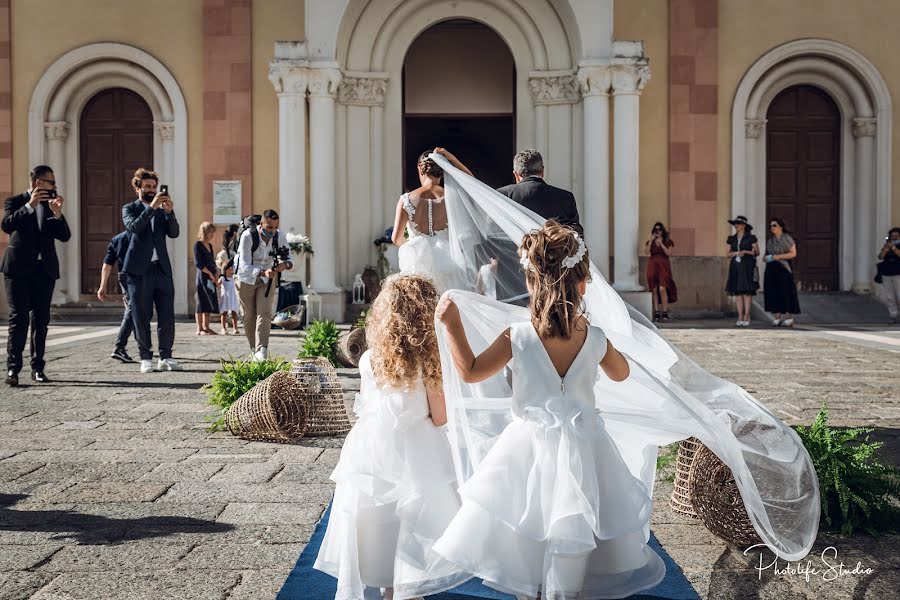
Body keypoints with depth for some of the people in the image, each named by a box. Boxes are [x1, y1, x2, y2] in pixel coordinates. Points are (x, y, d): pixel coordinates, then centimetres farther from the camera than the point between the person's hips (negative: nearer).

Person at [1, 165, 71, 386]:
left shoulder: (50, 204, 13)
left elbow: (64, 236, 4)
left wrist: (57, 213, -11)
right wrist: (30, 205, -23)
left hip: (45, 269, 4)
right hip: (19, 269, -4)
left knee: (41, 320, 5)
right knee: (19, 318, -7)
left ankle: (37, 368, 10)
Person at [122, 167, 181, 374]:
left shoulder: (162, 210, 16)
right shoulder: (130, 208, 7)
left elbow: (174, 233, 2)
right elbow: (133, 227, -15)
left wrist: (169, 211, -13)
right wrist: (151, 207, -22)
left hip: (162, 269, 3)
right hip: (139, 270, -3)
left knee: (167, 316, 0)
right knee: (141, 318, 1)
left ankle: (165, 357, 8)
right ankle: (146, 358, 9)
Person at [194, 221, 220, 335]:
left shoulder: (209, 245, 16)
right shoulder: (198, 245, -6)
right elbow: (198, 262, -13)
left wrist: (216, 277, 9)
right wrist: (209, 273, -13)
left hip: (211, 278, 7)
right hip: (202, 276, -7)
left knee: (209, 304, 6)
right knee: (201, 303, -5)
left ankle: (206, 327, 11)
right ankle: (199, 329, -2)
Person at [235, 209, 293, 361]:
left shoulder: (278, 235, -17)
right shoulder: (248, 236, -28)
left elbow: (289, 259, -10)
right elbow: (245, 267, -32)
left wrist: (285, 264, -36)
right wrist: (263, 273, -50)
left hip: (267, 280, 2)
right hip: (247, 279, -2)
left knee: (264, 314, -14)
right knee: (249, 317, 5)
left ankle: (262, 351, -22)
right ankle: (254, 350, 22)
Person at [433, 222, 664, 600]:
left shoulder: (517, 338, -15)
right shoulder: (594, 339, -10)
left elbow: (470, 372, -6)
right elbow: (620, 373, 11)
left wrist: (453, 327, -1)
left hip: (531, 447, -1)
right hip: (582, 446, 1)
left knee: (524, 541, 16)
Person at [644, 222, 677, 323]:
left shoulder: (668, 241, 8)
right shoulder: (650, 242, 13)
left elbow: (669, 253, -5)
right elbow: (647, 252, -4)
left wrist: (661, 243, -11)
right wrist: (651, 240, -7)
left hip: (663, 266, -3)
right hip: (653, 266, 3)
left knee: (662, 289, -16)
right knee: (654, 290, 0)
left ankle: (665, 313, -13)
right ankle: (656, 313, 4)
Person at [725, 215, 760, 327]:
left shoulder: (750, 238, -1)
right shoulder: (732, 239, 12)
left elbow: (757, 252, 0)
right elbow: (729, 253, 11)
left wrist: (745, 252, -13)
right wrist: (736, 253, -9)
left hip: (747, 267, -4)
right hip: (736, 267, 4)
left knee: (747, 292, -7)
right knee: (737, 292, 1)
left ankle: (746, 317, -3)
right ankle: (740, 317, 4)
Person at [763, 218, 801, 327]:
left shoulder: (787, 238, 0)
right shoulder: (769, 240, 15)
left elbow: (793, 253, -4)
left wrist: (779, 256, -14)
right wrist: (766, 258, 0)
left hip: (783, 269, -5)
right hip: (771, 269, 5)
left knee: (785, 292, -6)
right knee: (773, 293, -1)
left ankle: (789, 318, -2)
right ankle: (777, 317, 3)